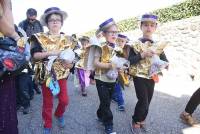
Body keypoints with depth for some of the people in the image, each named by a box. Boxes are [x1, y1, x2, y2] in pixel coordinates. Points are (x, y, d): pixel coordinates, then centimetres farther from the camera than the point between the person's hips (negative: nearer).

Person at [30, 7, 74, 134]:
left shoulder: (67, 39, 2)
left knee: (64, 100, 5)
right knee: (47, 102, 10)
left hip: (62, 73, 2)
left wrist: (69, 63, -20)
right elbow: (35, 55, -13)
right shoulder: (40, 38, -4)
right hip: (46, 74, -1)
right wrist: (50, 53, -26)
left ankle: (59, 114, 38)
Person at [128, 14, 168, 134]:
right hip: (139, 77, -5)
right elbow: (130, 61, -13)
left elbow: (164, 59, 8)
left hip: (152, 77, 5)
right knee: (143, 102, -5)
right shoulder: (136, 43, -9)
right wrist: (142, 55, -25)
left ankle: (141, 120, 38)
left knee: (147, 102, 14)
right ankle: (136, 122, 20)